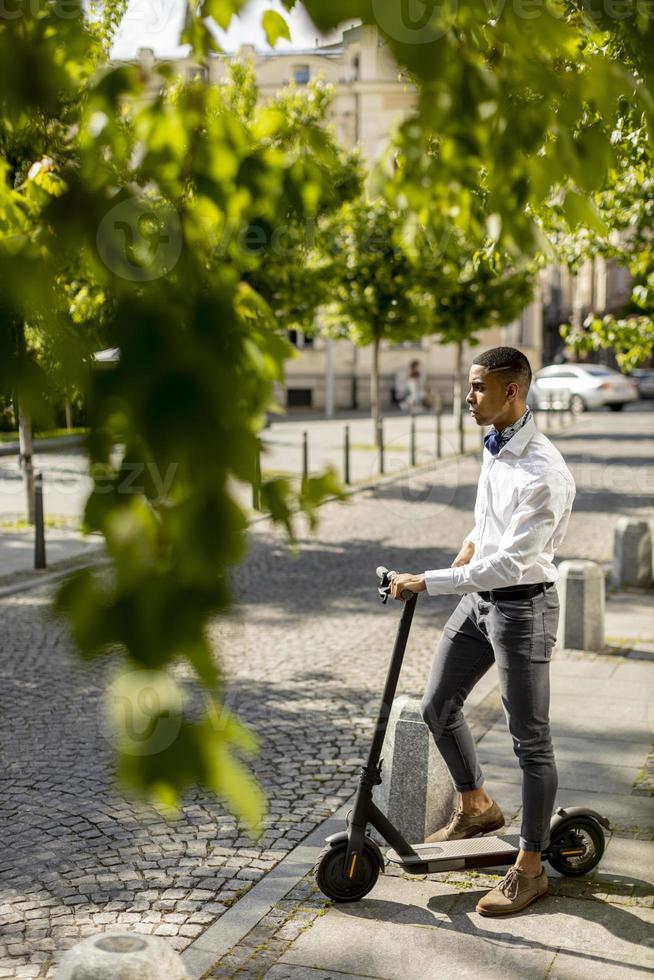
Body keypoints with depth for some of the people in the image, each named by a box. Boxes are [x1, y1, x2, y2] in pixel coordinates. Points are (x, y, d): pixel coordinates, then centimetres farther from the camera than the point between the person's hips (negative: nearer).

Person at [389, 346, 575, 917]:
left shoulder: (543, 473, -25)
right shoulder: (495, 447, 4)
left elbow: (511, 563, -29)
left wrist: (428, 582, -28)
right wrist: (474, 541, 7)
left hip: (522, 606, -9)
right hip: (480, 598, 9)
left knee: (530, 740, 3)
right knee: (438, 707, 16)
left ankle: (530, 869, 16)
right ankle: (477, 807, 38)